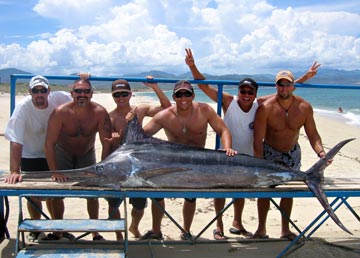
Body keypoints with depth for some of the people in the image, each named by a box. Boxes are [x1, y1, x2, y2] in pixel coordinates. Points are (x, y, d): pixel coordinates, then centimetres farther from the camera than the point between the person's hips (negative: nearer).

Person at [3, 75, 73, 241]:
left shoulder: (60, 99, -17)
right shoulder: (22, 108, -25)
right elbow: (16, 142, -28)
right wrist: (14, 171, -33)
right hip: (30, 157, -2)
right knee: (34, 195, 3)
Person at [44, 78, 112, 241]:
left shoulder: (100, 113, -25)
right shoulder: (61, 113, -28)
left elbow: (107, 144, -21)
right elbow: (49, 143, -25)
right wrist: (54, 172, -29)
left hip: (87, 153, 1)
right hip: (63, 153, -1)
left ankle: (95, 232, 14)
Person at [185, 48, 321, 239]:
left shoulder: (260, 105, -10)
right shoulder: (228, 101, -18)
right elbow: (204, 86, -21)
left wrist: (305, 77, -2)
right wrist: (192, 66, -33)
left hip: (247, 156, 4)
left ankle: (237, 223, 36)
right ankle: (219, 225, 21)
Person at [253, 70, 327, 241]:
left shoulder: (304, 107, -14)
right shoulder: (266, 107, -24)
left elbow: (312, 134, -8)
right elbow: (258, 139, -25)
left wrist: (321, 152, -26)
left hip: (292, 152, 3)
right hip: (269, 152, -2)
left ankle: (285, 229, 22)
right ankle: (261, 228, 16)